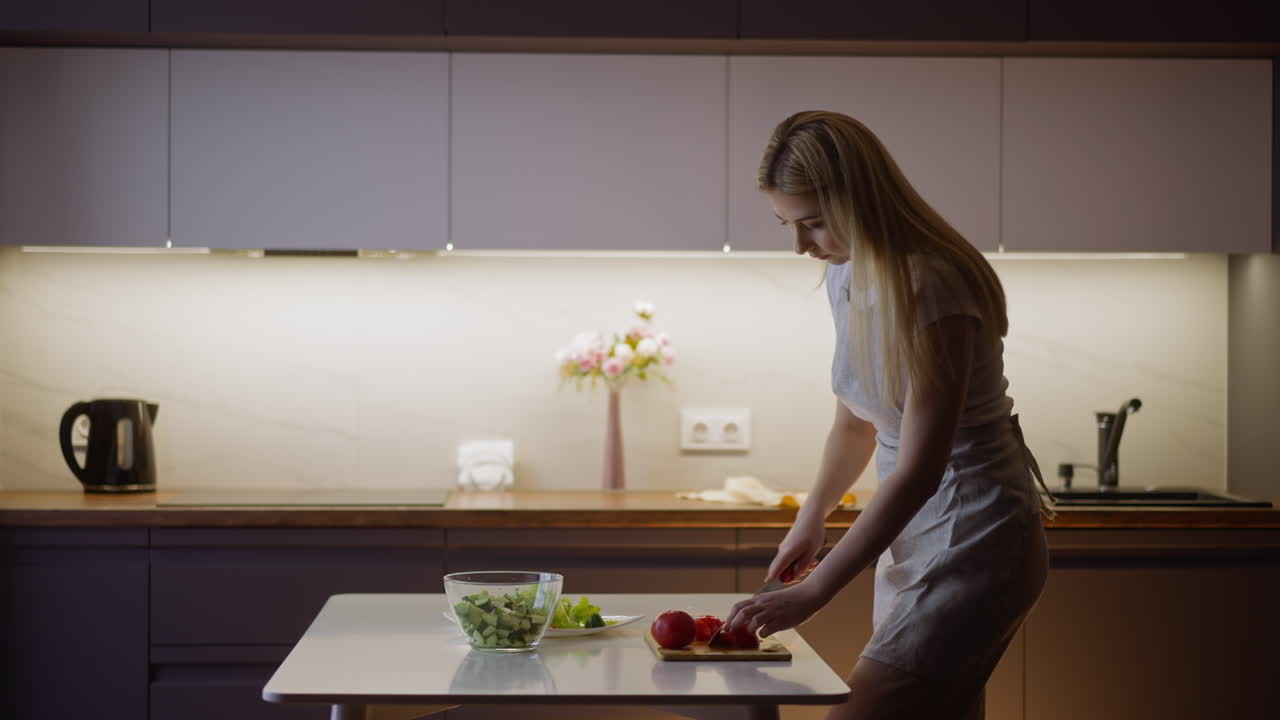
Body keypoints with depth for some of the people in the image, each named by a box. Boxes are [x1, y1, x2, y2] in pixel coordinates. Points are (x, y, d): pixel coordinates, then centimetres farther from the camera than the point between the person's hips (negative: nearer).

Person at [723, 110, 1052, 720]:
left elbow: (918, 470, -24)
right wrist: (809, 521, 4)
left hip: (973, 546, -8)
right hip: (908, 540, 8)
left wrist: (810, 594, -23)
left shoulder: (931, 288, -22)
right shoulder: (846, 276, 5)